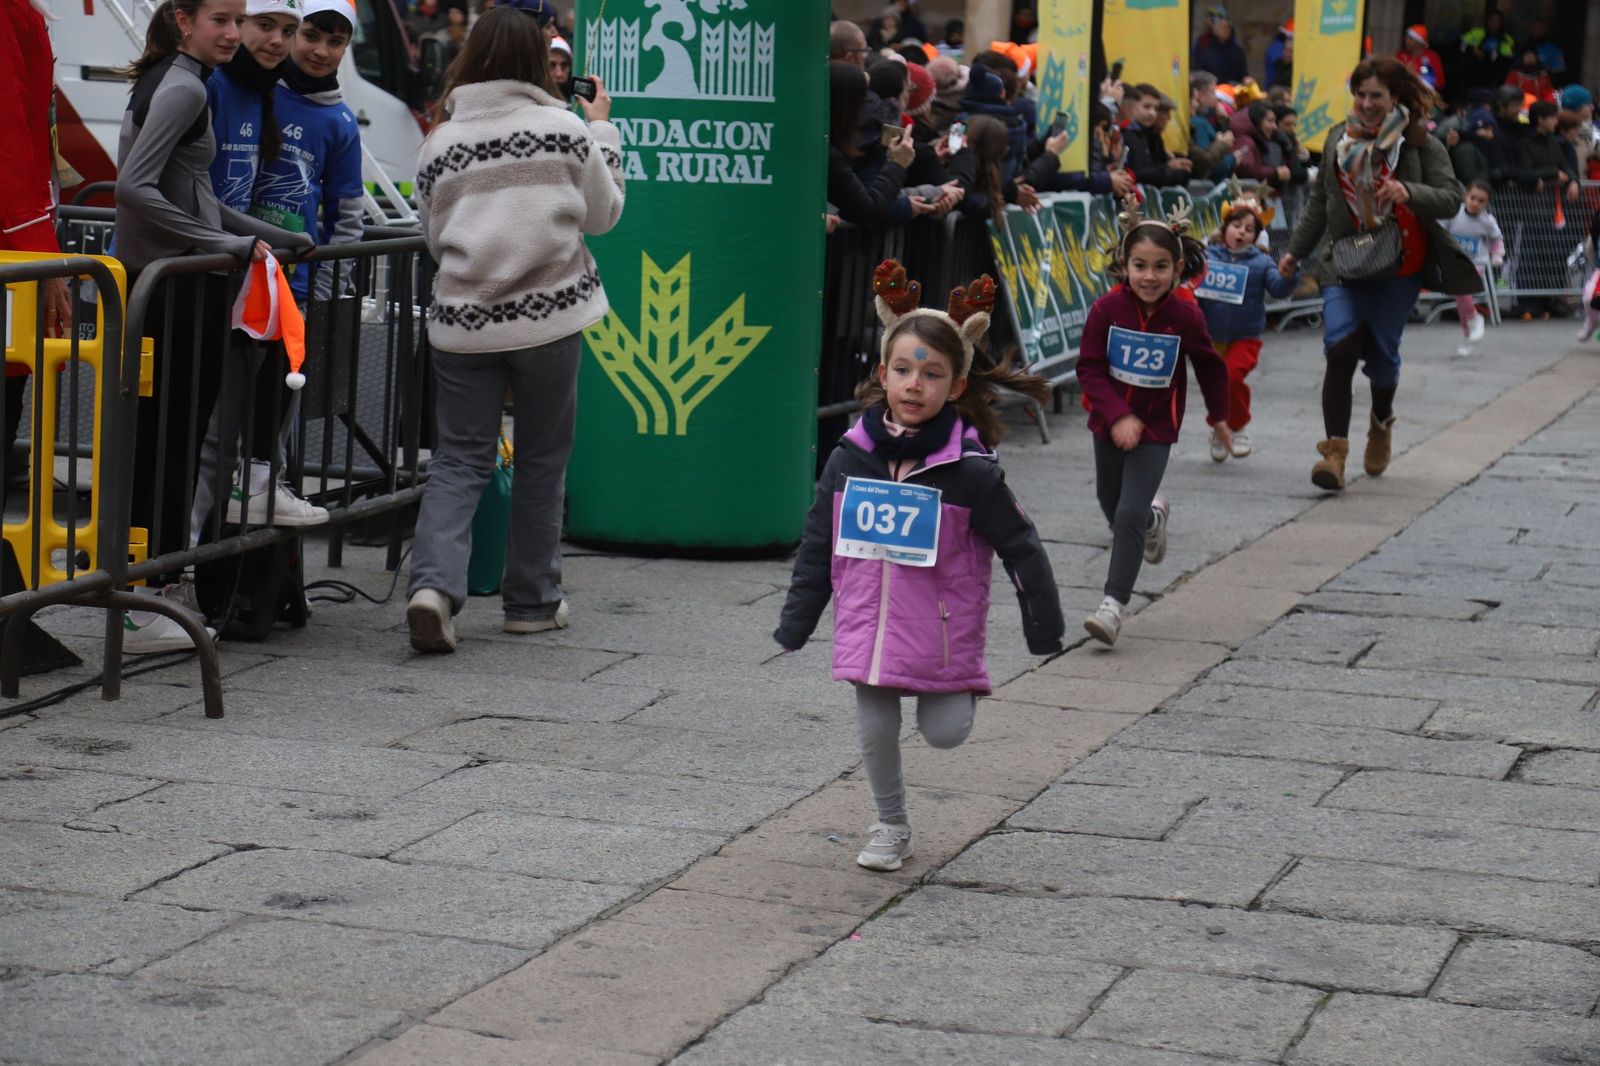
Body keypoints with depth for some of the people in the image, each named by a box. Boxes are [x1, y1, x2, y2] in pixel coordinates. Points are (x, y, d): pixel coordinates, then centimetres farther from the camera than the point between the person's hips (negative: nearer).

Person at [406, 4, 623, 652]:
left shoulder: (440, 142, 2)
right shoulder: (565, 128, -5)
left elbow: (434, 238, 11)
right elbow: (603, 213, 8)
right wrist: (603, 128, 17)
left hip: (463, 321, 1)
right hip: (549, 314, -1)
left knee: (460, 459, 6)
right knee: (542, 459, 12)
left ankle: (433, 583, -15)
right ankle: (533, 600, 20)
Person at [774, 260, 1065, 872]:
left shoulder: (970, 471, -13)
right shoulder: (851, 459, -4)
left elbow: (1019, 546, -4)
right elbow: (818, 545, 6)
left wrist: (1044, 626, 0)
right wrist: (795, 623, 8)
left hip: (942, 628, -2)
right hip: (868, 622, 2)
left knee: (945, 732, -1)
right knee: (875, 726, 4)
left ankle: (958, 688, 34)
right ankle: (891, 827, 26)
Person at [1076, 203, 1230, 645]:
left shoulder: (1186, 318, -14)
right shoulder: (1107, 309, -15)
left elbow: (1210, 367, 4)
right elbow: (1090, 368, -12)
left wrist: (1219, 416, 15)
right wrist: (1117, 416, -23)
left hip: (1155, 428, -3)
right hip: (1109, 423, 3)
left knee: (1129, 515, -13)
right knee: (1111, 505, 21)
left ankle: (1113, 605, -10)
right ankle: (1153, 517, 56)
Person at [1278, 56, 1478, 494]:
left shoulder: (1421, 144, -4)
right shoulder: (1338, 142, 7)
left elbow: (1451, 198, -10)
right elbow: (1318, 203, 17)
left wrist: (1409, 192, -28)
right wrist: (1295, 251, 15)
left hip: (1400, 265, -2)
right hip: (1345, 262, 2)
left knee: (1381, 352, 2)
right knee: (1340, 350, -15)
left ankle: (1381, 423, 35)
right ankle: (1335, 449, -12)